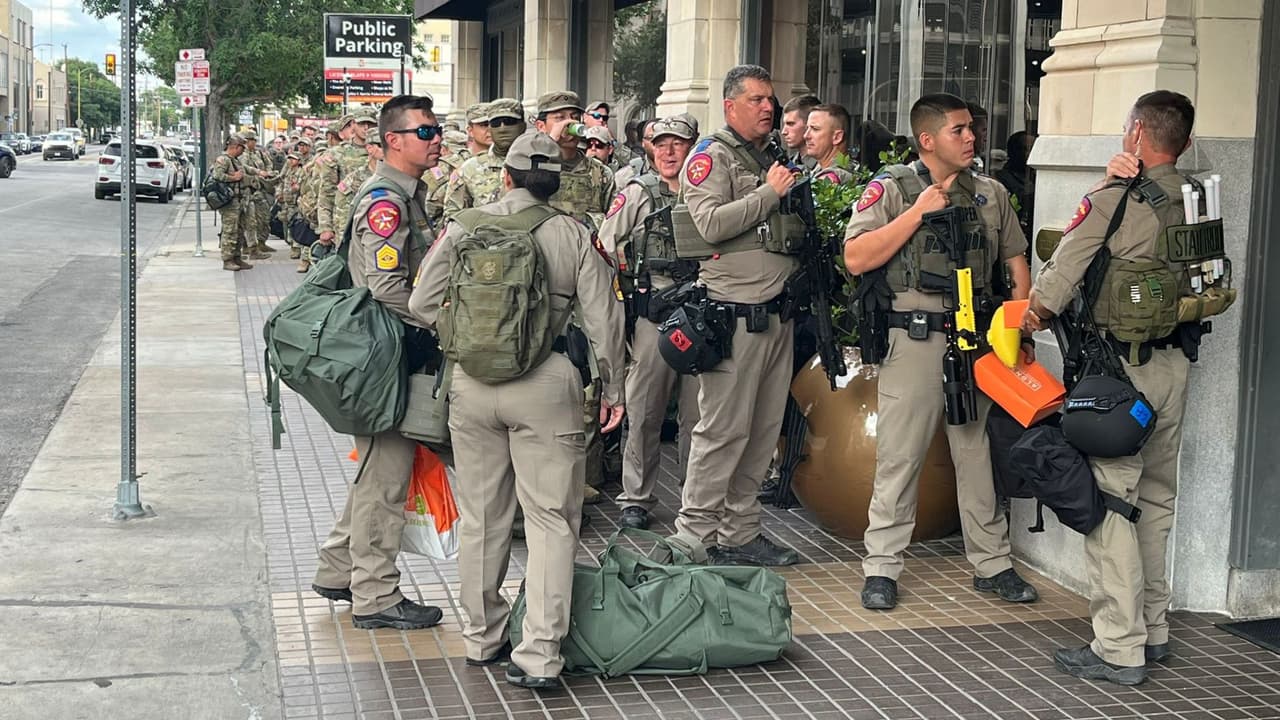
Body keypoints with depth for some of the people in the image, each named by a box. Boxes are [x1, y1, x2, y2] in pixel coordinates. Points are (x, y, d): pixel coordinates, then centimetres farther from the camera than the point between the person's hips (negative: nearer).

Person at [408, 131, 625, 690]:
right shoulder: (574, 235, -1)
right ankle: (538, 655, -2)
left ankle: (482, 638, 26)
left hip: (472, 382, 3)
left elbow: (423, 304, 2)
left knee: (481, 516, 15)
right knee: (551, 519, 3)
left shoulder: (465, 227, 3)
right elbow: (603, 321, -2)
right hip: (545, 383, -2)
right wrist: (613, 389, 9)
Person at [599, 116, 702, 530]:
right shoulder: (637, 193, 6)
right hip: (653, 314, -1)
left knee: (699, 413, 6)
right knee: (643, 412, 2)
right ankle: (636, 499, 11)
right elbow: (606, 243, 6)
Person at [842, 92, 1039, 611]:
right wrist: (918, 213, -14)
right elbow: (856, 259, -12)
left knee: (978, 452, 10)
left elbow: (1016, 261, 19)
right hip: (915, 338, -4)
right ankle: (881, 568, 8)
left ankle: (992, 564, 20)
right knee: (899, 456, -1)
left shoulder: (990, 193, 13)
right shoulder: (891, 188, -1)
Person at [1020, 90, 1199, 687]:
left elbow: (1062, 269, -7)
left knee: (1110, 503, -4)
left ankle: (1119, 648, -3)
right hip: (1175, 363, 7)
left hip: (1118, 368, -7)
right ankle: (1152, 631, 26)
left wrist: (1035, 316, 13)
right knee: (1157, 501, 16)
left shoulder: (1113, 198, -13)